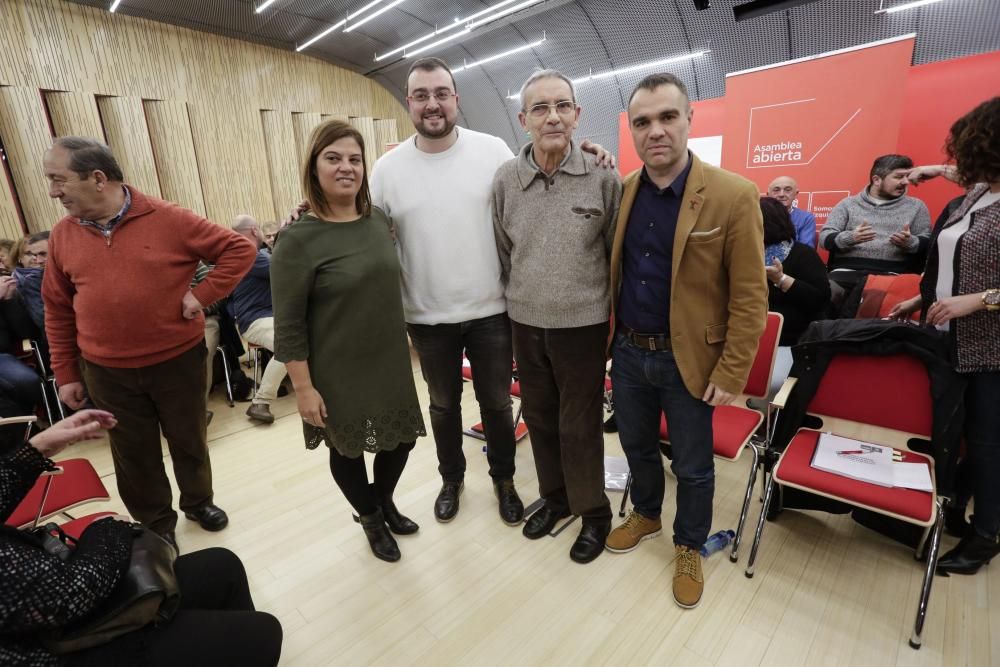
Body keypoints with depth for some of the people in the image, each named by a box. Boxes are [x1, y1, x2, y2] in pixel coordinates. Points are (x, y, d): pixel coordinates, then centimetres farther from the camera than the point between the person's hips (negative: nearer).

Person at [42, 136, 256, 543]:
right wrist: (65, 373, 7)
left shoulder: (168, 219, -10)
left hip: (178, 360, -2)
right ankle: (155, 524, 35)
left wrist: (203, 294, -14)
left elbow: (239, 249, -8)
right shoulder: (63, 234, 1)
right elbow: (57, 311, 7)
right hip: (106, 372, 3)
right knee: (134, 455, 14)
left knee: (189, 441, 14)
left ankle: (198, 502, 39)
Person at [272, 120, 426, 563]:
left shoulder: (379, 221, 2)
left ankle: (384, 501, 47)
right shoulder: (298, 240, -15)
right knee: (347, 449, 14)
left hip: (390, 364, 5)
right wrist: (303, 388, -14)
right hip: (338, 375, -5)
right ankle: (371, 519, 43)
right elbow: (288, 326, -14)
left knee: (401, 439, 16)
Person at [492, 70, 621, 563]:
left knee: (579, 427, 8)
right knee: (539, 418, 17)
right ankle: (554, 496, 41)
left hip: (583, 325, -3)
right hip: (525, 324, 4)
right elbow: (502, 253, 8)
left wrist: (612, 311, 5)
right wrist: (516, 302, 13)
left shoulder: (603, 178, -9)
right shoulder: (505, 180, -1)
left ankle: (594, 513, 33)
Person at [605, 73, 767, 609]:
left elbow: (750, 298, -11)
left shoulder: (734, 196, -13)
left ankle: (689, 547, 40)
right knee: (636, 444, 22)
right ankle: (645, 514, 49)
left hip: (688, 359, -4)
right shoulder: (622, 191, 0)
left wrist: (730, 374, -13)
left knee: (693, 466, 14)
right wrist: (611, 337, 4)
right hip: (628, 352, 4)